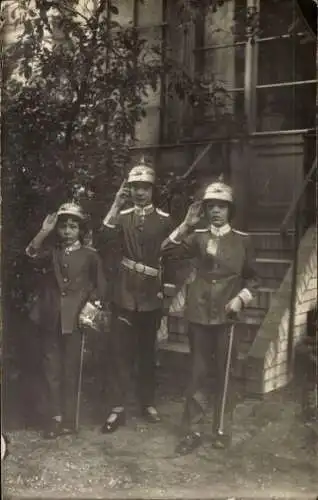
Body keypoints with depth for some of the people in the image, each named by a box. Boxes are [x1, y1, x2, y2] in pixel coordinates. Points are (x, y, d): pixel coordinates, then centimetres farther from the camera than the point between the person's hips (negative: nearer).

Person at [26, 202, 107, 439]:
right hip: (51, 319, 2)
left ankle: (69, 419, 14)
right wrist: (44, 231, -22)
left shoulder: (90, 255, 3)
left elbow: (100, 286, 6)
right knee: (52, 370, 6)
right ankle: (54, 418, 15)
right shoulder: (50, 252, 9)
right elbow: (32, 253, -12)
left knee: (71, 370, 5)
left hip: (76, 319, -2)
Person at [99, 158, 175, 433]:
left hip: (151, 296, 0)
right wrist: (117, 204, -20)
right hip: (125, 295, 0)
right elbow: (106, 235, -13)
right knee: (121, 352, 0)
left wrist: (169, 288, 2)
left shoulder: (164, 219, 2)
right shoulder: (123, 216, 5)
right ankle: (118, 409, 6)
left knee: (147, 351, 11)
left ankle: (148, 403, 24)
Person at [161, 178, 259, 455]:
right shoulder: (198, 236, 4)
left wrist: (241, 297, -7)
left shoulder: (242, 240, 3)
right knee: (197, 373, 7)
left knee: (224, 374, 9)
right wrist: (187, 224, -18)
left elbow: (252, 277, 10)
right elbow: (168, 252, -10)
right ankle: (192, 431, 16)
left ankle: (222, 428, 25)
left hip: (227, 317, 0)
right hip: (199, 315, 1)